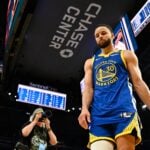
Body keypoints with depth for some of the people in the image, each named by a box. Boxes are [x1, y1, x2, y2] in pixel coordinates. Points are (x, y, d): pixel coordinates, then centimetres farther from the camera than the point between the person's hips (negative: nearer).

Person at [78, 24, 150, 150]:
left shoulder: (126, 55, 19)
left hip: (123, 110, -2)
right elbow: (88, 87, 12)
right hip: (98, 115, 3)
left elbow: (138, 83, 10)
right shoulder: (90, 62, 25)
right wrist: (84, 109, -7)